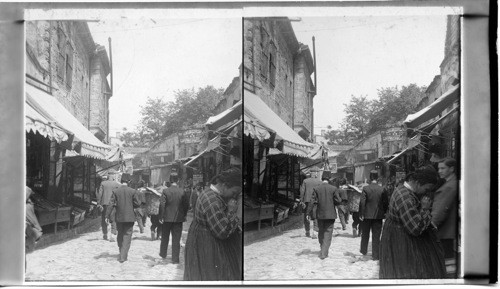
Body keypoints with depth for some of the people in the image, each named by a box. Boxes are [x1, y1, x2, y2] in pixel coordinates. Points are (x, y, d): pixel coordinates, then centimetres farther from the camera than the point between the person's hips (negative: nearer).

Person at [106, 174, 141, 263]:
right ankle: (123, 256, -3)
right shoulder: (132, 191, -8)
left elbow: (111, 204, -8)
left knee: (120, 235, 19)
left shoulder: (115, 191, -5)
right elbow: (138, 203, -7)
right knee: (127, 236, 3)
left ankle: (122, 253, 30)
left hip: (119, 217, 2)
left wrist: (109, 216, -4)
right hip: (129, 217, -2)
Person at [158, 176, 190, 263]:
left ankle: (163, 254, 33)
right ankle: (175, 259, 4)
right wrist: (184, 215, 11)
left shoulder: (165, 191, -9)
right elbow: (187, 204, -3)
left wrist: (161, 217, -5)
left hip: (167, 218, 0)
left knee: (165, 237, 19)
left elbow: (162, 204, -12)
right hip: (178, 218, 0)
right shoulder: (182, 192, -6)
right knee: (176, 239, 5)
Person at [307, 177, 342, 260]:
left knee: (321, 232, 18)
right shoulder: (334, 188, -7)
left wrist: (309, 213, -5)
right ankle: (324, 253, -5)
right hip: (330, 214, -1)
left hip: (320, 214, 1)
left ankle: (323, 250, 29)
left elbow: (312, 202, -8)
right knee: (328, 233, 2)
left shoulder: (316, 189, -5)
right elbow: (338, 201, -8)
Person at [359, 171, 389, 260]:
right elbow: (386, 203, -2)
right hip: (378, 215, 1)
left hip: (367, 215, -1)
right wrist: (384, 212, 12)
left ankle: (363, 250, 32)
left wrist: (361, 214, -6)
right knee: (376, 236, 5)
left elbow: (362, 202, -12)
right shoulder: (382, 189, -5)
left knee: (365, 234, 18)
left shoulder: (365, 188, -9)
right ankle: (375, 255, 6)